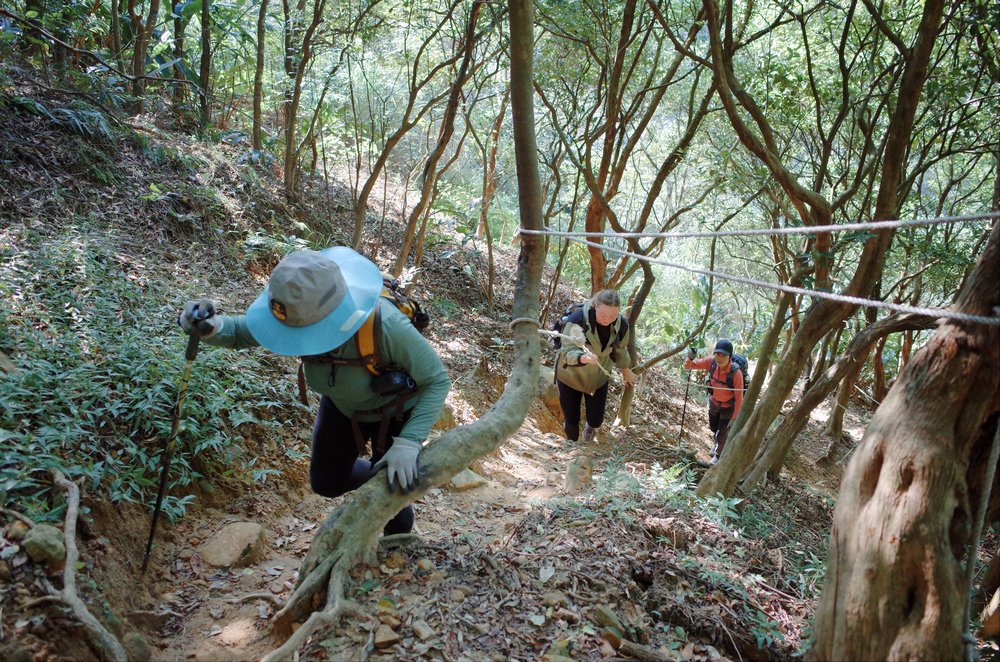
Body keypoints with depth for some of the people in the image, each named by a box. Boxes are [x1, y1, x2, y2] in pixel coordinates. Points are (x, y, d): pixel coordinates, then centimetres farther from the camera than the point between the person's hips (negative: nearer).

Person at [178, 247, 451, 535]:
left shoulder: (385, 325, -44)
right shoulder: (301, 311, -30)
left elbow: (437, 380, -31)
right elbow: (239, 332, -14)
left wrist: (408, 444, -41)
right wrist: (208, 327, -37)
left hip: (397, 411, -4)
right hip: (343, 404, 5)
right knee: (326, 482, 17)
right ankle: (379, 477, 48)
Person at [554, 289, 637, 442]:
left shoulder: (621, 324, -18)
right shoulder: (578, 319, -33)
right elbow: (567, 351, -35)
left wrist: (625, 369, 19)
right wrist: (583, 357, -56)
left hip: (598, 377, 3)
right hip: (570, 376, -3)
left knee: (596, 420, 5)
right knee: (572, 420, 7)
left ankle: (591, 426, 45)